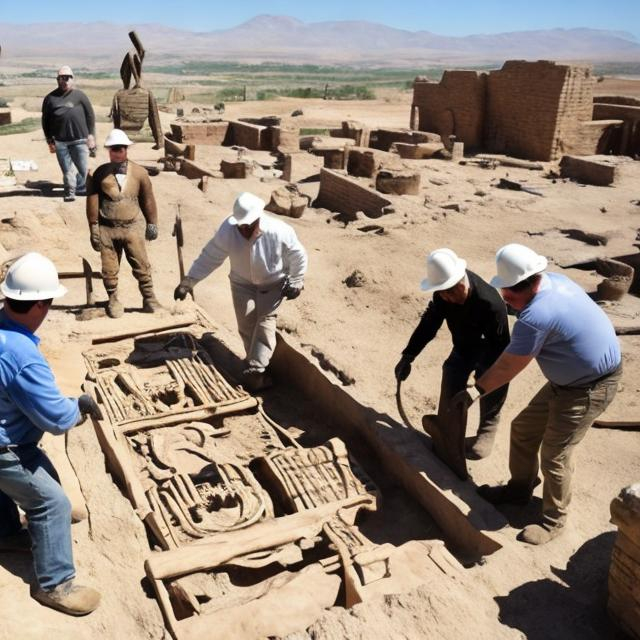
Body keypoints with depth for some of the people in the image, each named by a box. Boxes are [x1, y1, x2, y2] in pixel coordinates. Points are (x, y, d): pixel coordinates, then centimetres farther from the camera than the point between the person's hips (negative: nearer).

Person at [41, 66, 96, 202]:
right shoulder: (50, 98, 7)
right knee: (67, 169, 2)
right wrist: (50, 141, 6)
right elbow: (45, 121, 11)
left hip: (80, 139, -1)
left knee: (84, 168, 1)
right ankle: (70, 192, 15)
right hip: (60, 141, 1)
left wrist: (91, 135, 0)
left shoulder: (79, 95, 5)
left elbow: (90, 115, 6)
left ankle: (81, 188, 22)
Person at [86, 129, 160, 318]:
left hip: (133, 227, 0)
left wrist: (152, 223, 9)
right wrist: (93, 228, -2)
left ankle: (149, 298, 13)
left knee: (142, 265, 1)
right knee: (109, 269, 7)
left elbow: (148, 199, 7)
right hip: (107, 228, 1)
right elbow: (92, 202, 1)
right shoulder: (100, 173, -1)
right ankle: (113, 300, 23)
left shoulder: (139, 172, 0)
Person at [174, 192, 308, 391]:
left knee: (265, 321, -11)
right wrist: (189, 281, -21)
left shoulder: (279, 232, -30)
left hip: (272, 284, -2)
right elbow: (210, 257, -16)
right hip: (242, 283, 2)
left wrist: (296, 282, -7)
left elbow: (298, 256, -14)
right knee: (246, 324, 0)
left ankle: (254, 372, -9)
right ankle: (257, 364, 21)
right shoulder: (227, 231, -24)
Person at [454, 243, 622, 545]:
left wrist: (476, 390, -6)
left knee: (554, 456, -1)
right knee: (524, 428, 16)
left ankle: (553, 521, 21)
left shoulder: (534, 318, -33)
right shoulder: (555, 280, -7)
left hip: (589, 388, -10)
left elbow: (507, 367, -20)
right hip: (567, 380, 10)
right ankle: (519, 489, 36)